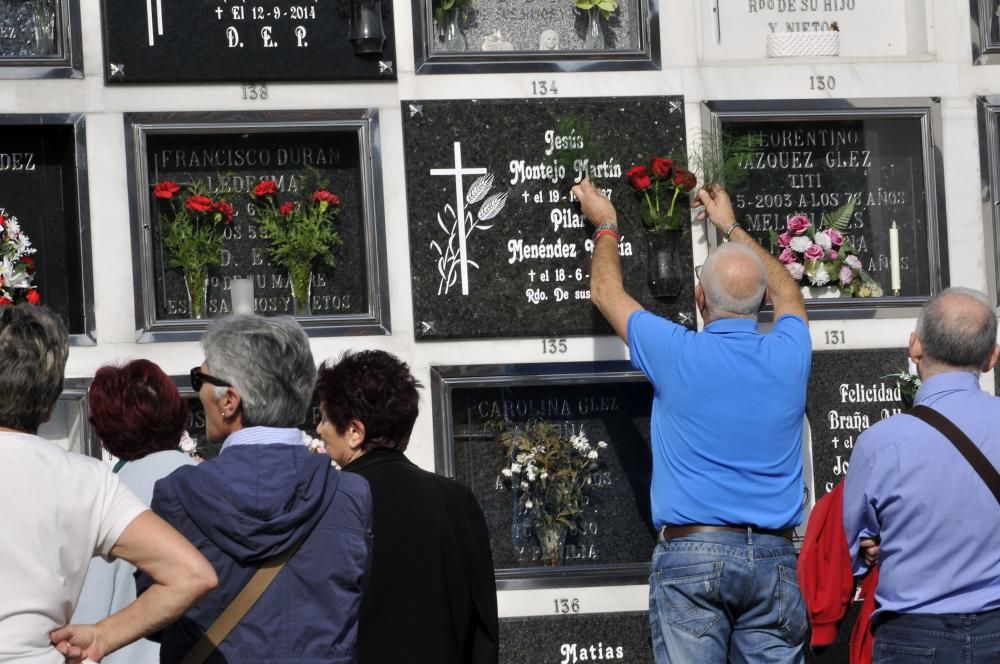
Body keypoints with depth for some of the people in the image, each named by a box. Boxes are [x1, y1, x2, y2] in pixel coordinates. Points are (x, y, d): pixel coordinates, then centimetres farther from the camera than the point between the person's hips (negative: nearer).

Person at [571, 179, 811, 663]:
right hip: (774, 555, 3)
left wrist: (605, 226, 32)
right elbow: (788, 293, 30)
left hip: (690, 551, -3)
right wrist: (733, 229, 43)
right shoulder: (788, 355, 5)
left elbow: (606, 293, 14)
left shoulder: (677, 354, -4)